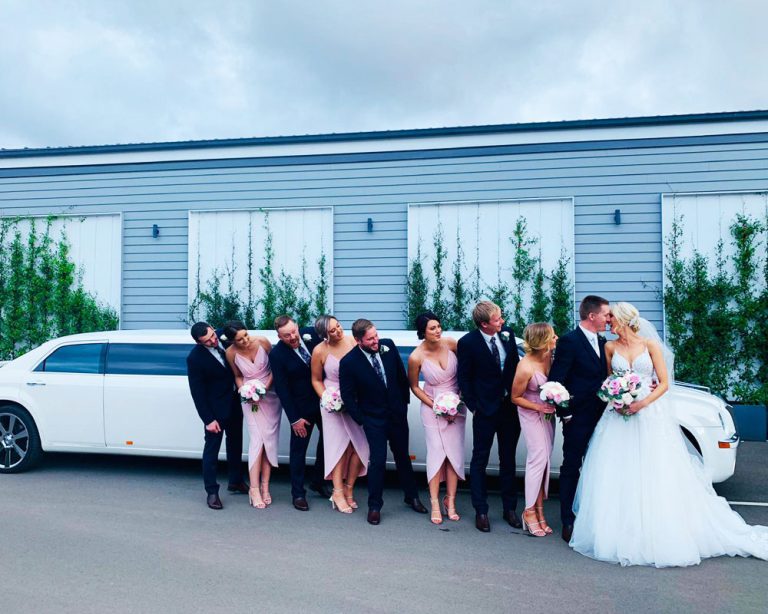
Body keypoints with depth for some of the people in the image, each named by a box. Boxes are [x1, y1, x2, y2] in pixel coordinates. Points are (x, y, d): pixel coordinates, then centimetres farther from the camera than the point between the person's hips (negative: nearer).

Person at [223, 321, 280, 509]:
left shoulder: (262, 342, -16)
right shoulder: (231, 353, -12)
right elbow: (238, 376, 4)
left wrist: (266, 386, -15)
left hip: (271, 395, 1)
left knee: (269, 439, -1)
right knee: (257, 439, -10)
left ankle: (265, 487, 6)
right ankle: (255, 489, -6)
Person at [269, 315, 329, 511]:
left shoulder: (311, 334, -11)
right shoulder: (276, 354, -18)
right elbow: (281, 389, -14)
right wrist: (294, 419, -13)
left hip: (324, 401, 4)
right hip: (301, 408, -4)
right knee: (299, 449, 6)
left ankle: (317, 481, 34)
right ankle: (298, 493, 20)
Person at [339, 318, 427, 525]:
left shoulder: (388, 346, -9)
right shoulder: (349, 362, -18)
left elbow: (402, 375, 4)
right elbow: (347, 396, -8)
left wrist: (405, 402, 7)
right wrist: (361, 420, -6)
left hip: (398, 413, 4)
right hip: (374, 419, -4)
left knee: (403, 456, 17)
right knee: (378, 460, -4)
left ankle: (412, 497, 34)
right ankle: (374, 506, 13)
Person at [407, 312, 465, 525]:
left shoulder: (450, 343, -11)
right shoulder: (416, 357, -16)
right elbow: (414, 387, -2)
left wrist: (461, 395, -5)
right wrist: (436, 407, -10)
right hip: (432, 407, -2)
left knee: (455, 453, 1)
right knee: (437, 453, -6)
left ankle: (450, 501, 12)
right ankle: (435, 504, 4)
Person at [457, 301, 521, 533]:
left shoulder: (507, 334, -2)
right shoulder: (468, 343, -14)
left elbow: (515, 365, 8)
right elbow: (464, 378, -6)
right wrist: (473, 407, -8)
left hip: (511, 407, 4)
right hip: (485, 409, -4)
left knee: (508, 460, 14)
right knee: (479, 460, 6)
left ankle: (510, 509, 27)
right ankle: (481, 511, 18)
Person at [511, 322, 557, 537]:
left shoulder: (549, 355, -10)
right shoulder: (525, 367, -26)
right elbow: (515, 398, -12)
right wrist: (538, 407, -18)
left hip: (548, 413, 6)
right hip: (532, 414, -6)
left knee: (544, 460, 8)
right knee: (538, 459, -8)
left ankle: (539, 511, 18)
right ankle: (529, 511, 6)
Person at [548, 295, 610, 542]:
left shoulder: (603, 342, 10)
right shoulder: (569, 341, -13)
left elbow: (605, 376, 14)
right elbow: (555, 381, -14)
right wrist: (565, 414, -12)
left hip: (599, 417, 7)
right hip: (578, 418, -7)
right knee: (571, 469, 4)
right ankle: (568, 523, 14)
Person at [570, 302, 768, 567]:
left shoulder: (650, 345, -1)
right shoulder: (610, 347, 6)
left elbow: (664, 382, -2)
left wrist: (642, 403, -14)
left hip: (650, 414, -2)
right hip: (619, 416, 2)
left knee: (656, 478, -1)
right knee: (616, 477, -1)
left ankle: (659, 535, 10)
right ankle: (618, 533, 9)